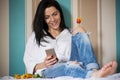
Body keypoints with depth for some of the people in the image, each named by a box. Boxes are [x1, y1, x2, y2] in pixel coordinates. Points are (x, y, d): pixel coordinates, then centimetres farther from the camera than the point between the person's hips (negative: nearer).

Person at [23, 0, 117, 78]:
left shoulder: (70, 33, 25)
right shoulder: (36, 37, 21)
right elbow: (28, 64, 14)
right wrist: (43, 64, -7)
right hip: (48, 71, -2)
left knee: (79, 31, -17)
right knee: (68, 66, -38)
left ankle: (94, 70, -41)